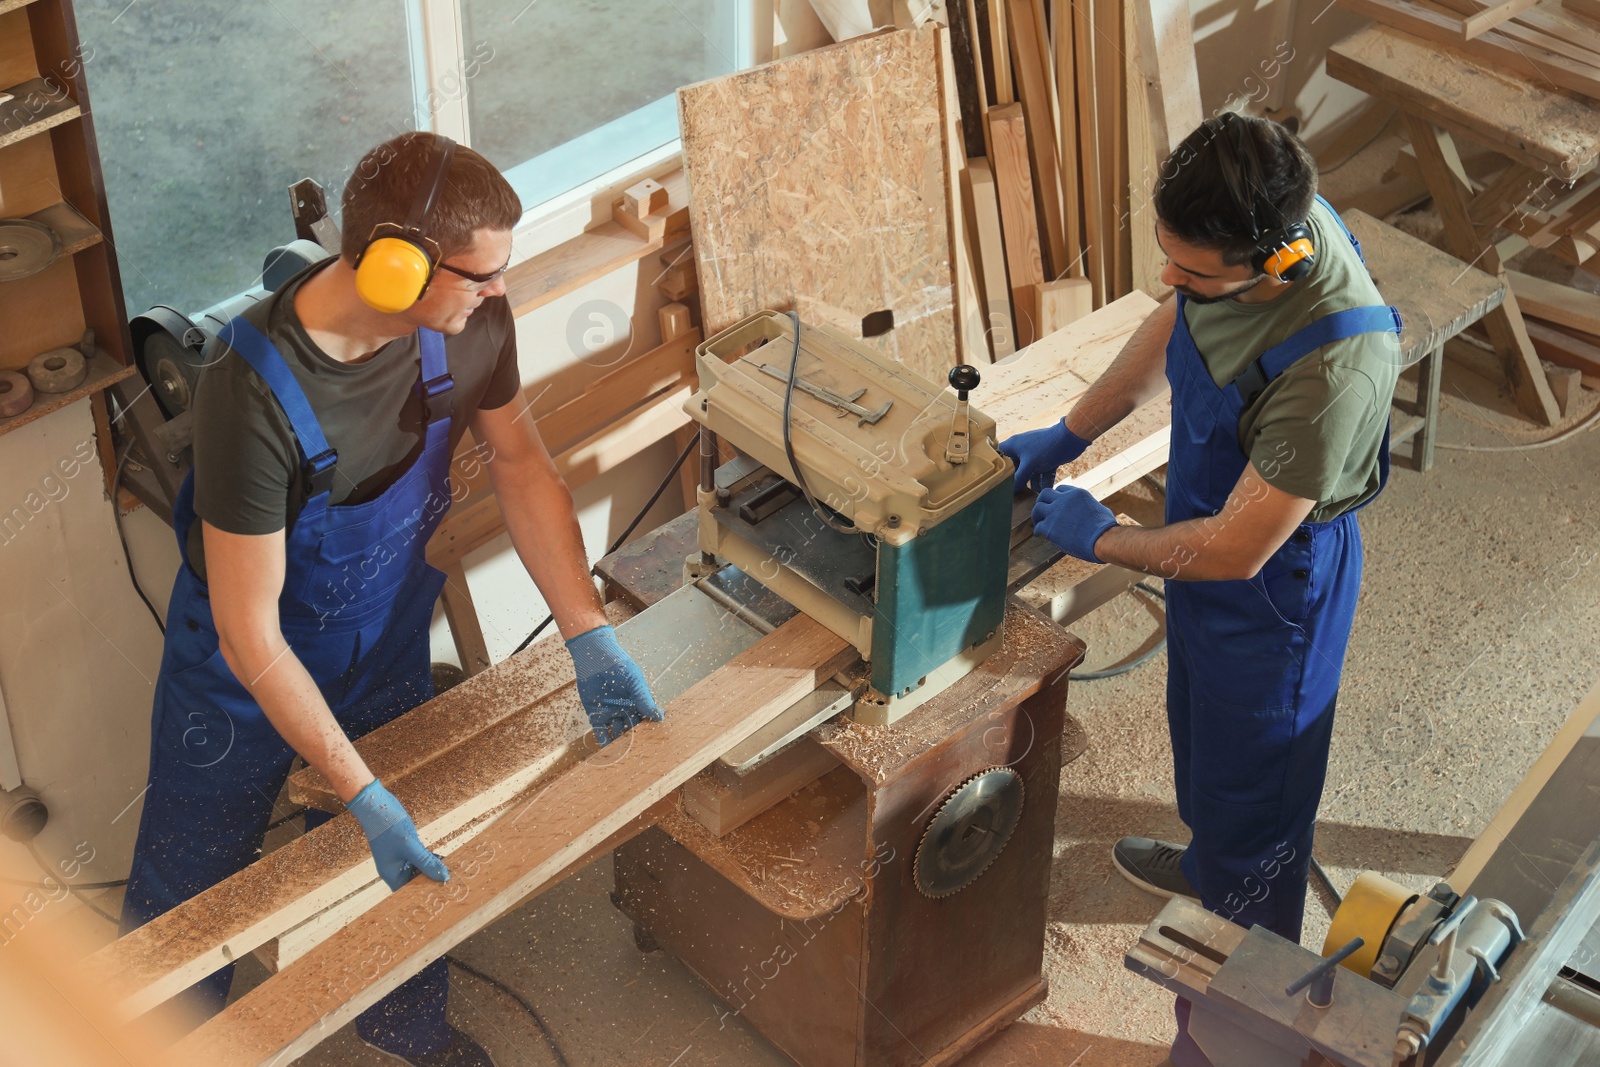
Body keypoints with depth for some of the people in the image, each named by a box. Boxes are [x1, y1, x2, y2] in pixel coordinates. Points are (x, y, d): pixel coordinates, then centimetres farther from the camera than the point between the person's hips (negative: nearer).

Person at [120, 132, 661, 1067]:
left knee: (412, 863, 23)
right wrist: (363, 796, -32)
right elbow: (250, 637, -33)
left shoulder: (471, 322, -23)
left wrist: (591, 636, -10)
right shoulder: (256, 393, -41)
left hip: (387, 644, 5)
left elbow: (520, 463, -4)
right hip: (249, 672, -4)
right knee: (190, 889, 19)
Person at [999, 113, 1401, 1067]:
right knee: (1199, 721, 32)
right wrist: (1067, 435, 2)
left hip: (1271, 586, -8)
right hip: (1206, 531, 8)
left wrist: (1102, 539, -16)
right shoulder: (1257, 218, -20)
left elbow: (1234, 551, -31)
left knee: (1253, 782, 14)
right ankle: (1209, 857, 63)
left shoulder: (1335, 368, -43)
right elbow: (1171, 329, 4)